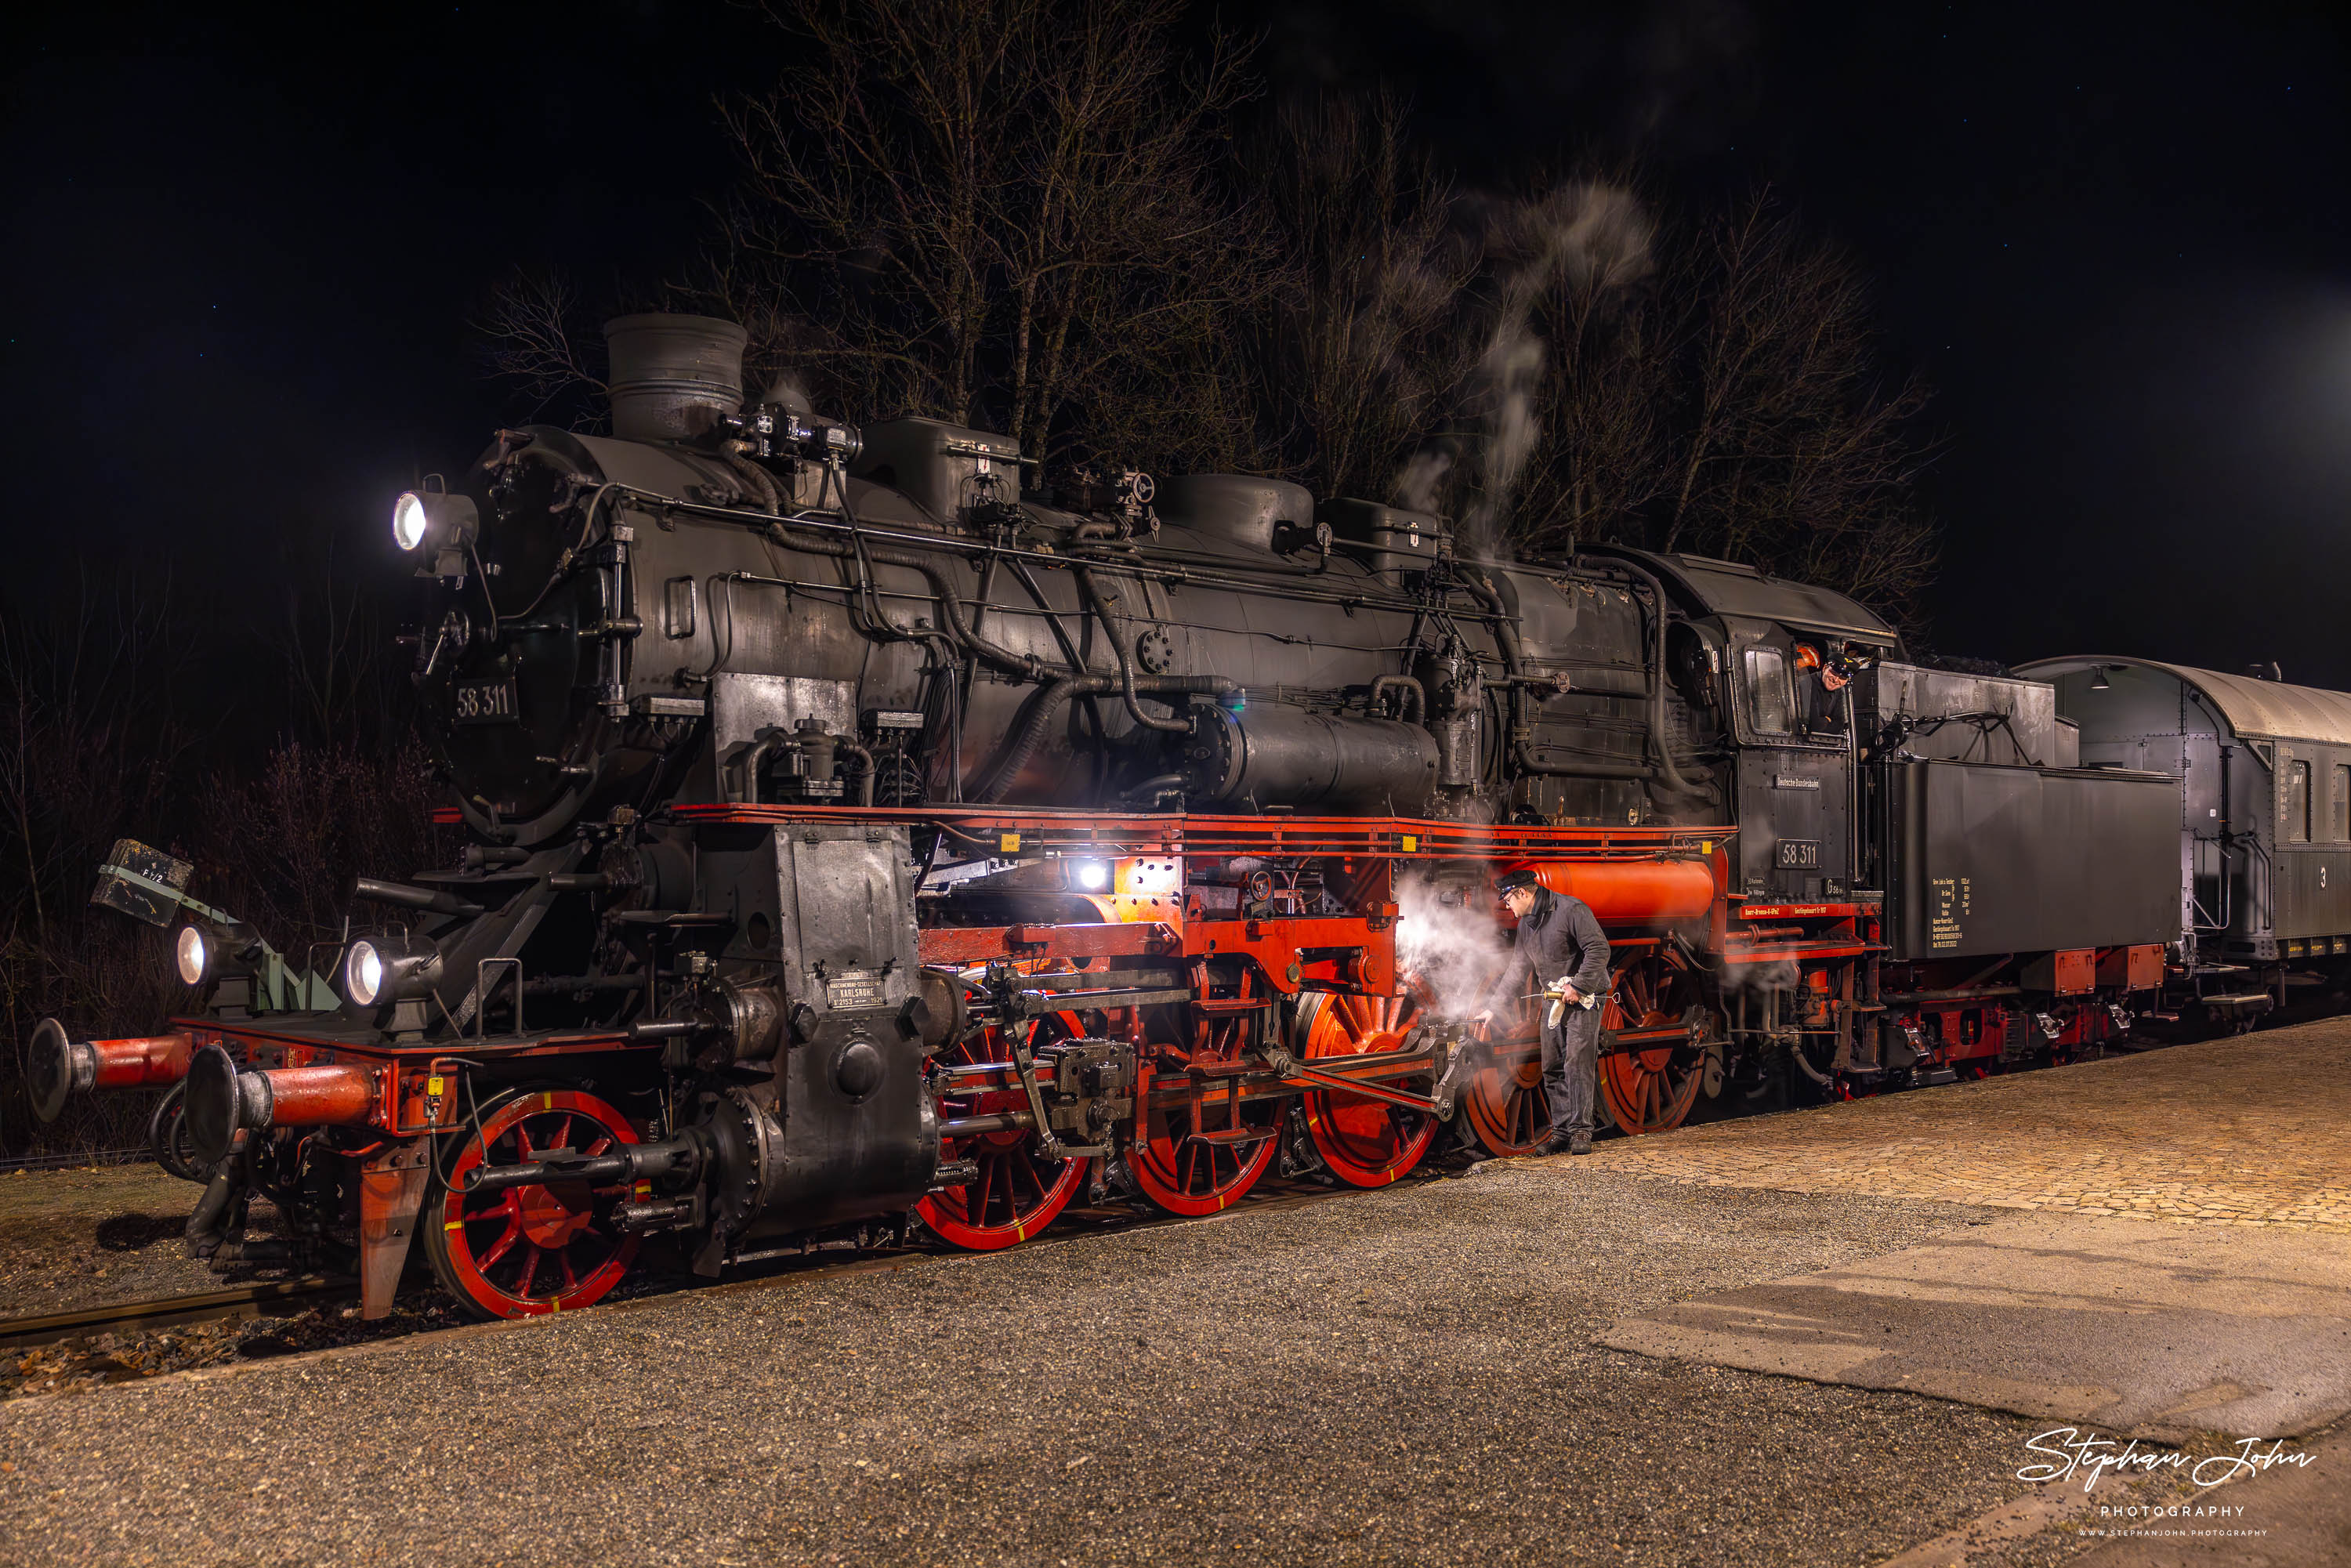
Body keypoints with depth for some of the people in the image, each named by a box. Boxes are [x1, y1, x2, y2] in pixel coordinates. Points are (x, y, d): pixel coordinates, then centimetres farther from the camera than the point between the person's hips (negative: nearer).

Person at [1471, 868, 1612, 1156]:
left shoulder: (1571, 910, -14)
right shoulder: (1526, 924, 12)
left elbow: (1599, 949, -20)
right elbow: (1517, 969, 19)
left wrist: (1578, 986, -21)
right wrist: (1493, 1007, 16)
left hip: (1584, 999, -8)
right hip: (1553, 1001, 8)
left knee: (1577, 1064, -13)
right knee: (1552, 1069, 4)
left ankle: (1581, 1131, -9)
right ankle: (1561, 1131, 9)